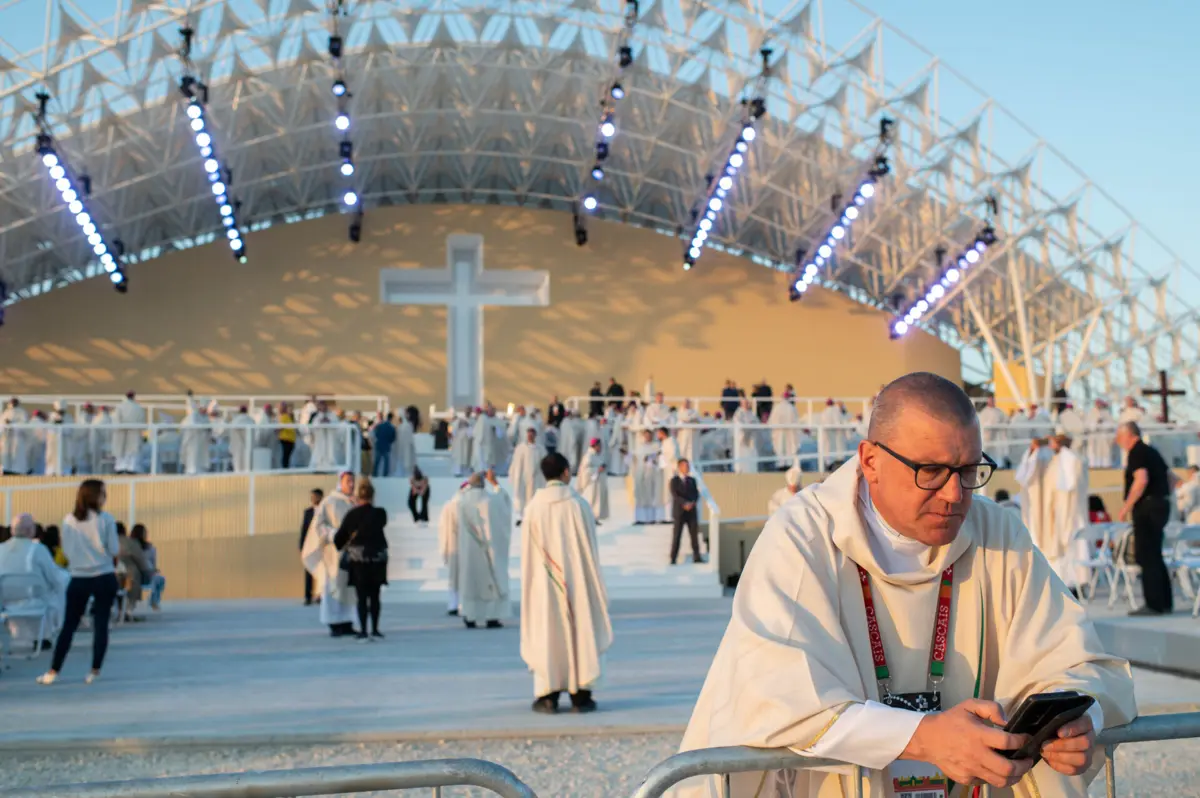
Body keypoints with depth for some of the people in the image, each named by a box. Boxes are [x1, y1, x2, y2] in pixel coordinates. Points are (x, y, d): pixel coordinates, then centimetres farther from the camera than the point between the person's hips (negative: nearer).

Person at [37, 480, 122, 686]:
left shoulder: (69, 520, 1)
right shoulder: (106, 519, -9)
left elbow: (66, 550, 9)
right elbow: (114, 551, -7)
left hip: (78, 579, 3)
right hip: (104, 578, -3)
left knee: (69, 625, 9)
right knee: (101, 624, 4)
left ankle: (53, 672, 8)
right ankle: (94, 671, 4)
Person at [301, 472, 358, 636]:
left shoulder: (354, 504, 13)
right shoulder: (329, 502, -4)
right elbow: (318, 524, -9)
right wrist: (334, 535, -20)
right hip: (334, 550, -5)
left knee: (349, 588, 5)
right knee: (334, 587, -6)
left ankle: (347, 624, 10)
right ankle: (334, 626, -4)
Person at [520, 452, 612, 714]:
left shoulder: (534, 507, -4)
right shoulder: (578, 504, -7)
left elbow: (529, 552, 0)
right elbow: (590, 547, -3)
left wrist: (531, 583, 11)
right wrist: (595, 582, 7)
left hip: (545, 583, 1)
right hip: (577, 579, -1)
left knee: (547, 631, 6)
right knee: (579, 628, 6)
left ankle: (548, 695, 5)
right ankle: (580, 694, 7)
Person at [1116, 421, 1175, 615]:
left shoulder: (1137, 453, -11)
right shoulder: (1150, 451, 18)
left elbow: (1141, 480, -25)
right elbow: (1170, 477, 25)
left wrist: (1125, 508, -21)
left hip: (1147, 508, -10)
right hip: (1161, 504, 10)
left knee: (1146, 557, -7)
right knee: (1153, 556, 15)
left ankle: (1154, 605, -7)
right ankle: (1164, 602, 18)